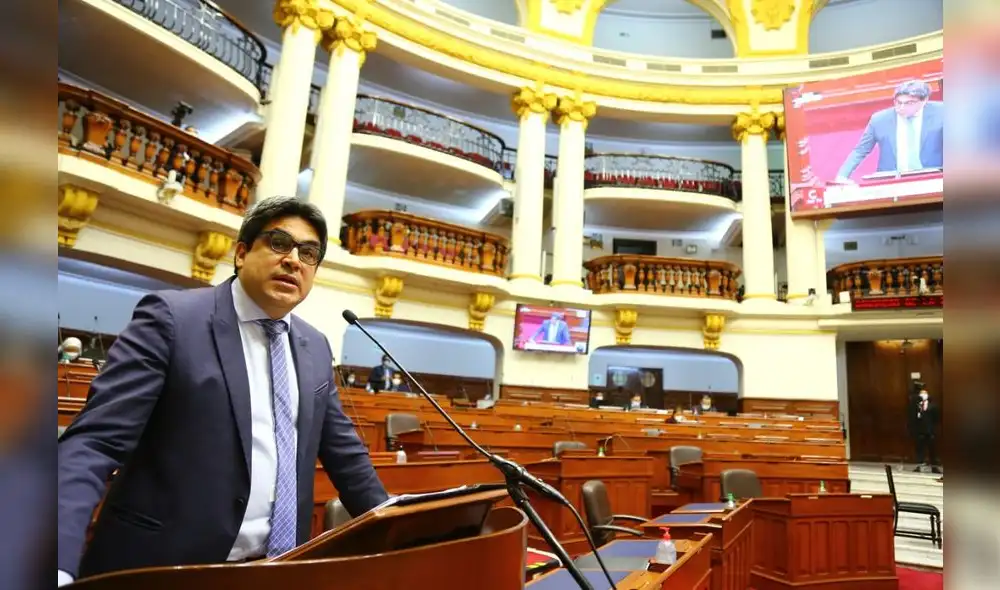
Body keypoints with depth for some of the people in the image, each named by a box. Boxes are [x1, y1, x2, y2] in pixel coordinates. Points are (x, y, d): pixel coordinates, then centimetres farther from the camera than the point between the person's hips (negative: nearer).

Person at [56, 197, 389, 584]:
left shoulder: (315, 348, 6)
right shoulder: (172, 317, -11)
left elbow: (343, 450, 12)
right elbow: (93, 442, -18)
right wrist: (59, 564, -30)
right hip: (164, 564, -5)